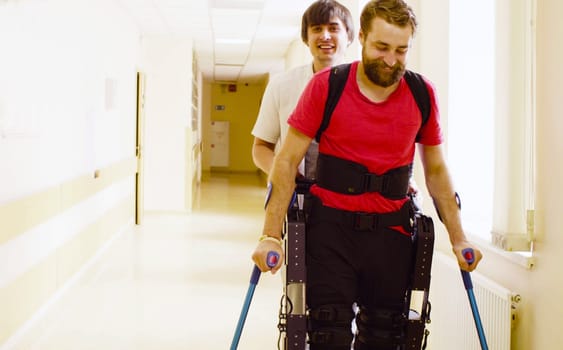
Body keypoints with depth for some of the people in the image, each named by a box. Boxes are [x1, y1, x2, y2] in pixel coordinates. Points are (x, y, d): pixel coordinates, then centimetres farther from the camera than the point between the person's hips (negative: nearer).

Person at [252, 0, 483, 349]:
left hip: (391, 229, 2)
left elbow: (436, 170, 12)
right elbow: (288, 161, -5)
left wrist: (458, 239, 10)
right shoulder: (326, 86, -6)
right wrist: (271, 235, -12)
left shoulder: (423, 94, 1)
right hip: (331, 225, -2)